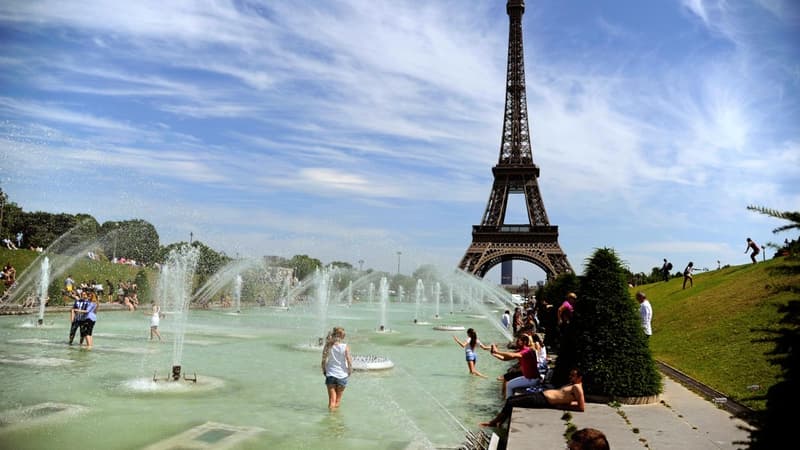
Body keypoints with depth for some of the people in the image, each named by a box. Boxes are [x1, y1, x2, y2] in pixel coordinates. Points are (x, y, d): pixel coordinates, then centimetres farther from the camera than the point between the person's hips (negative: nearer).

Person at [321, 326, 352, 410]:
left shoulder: (328, 346, -6)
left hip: (330, 375, 1)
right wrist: (350, 372, 4)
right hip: (342, 375, -1)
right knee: (338, 399, 15)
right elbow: (349, 361, -12)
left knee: (331, 399, 6)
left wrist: (324, 371, 9)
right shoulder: (345, 347, -12)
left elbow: (324, 361, -5)